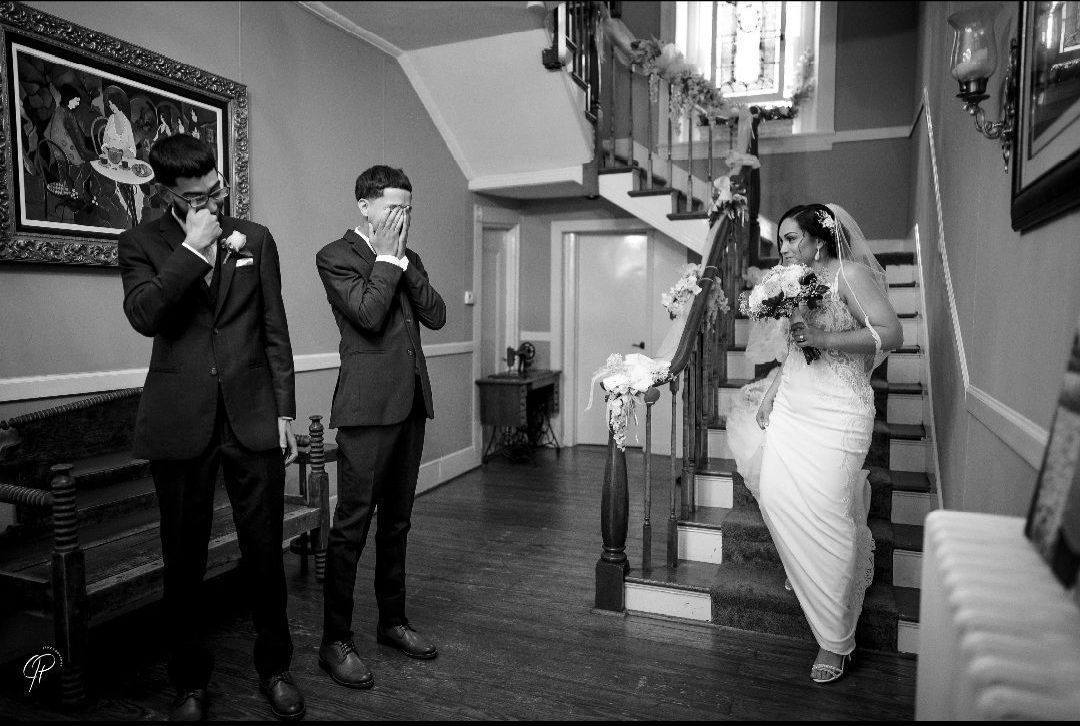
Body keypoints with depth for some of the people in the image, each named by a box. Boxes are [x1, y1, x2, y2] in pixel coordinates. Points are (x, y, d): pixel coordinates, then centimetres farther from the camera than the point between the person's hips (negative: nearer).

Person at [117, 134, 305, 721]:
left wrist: (285, 411, 3)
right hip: (180, 423, 0)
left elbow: (275, 331, 7)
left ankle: (274, 667, 25)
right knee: (183, 557, 9)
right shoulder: (141, 243, 6)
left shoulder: (255, 238, 9)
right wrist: (193, 250, -15)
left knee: (264, 551, 6)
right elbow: (144, 316, -12)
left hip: (252, 418, 1)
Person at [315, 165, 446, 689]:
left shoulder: (408, 259, 17)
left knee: (397, 521, 14)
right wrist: (386, 257, -8)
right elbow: (368, 315, -17)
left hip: (411, 400, 7)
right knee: (352, 524, -2)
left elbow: (436, 316, 5)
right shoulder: (335, 255, -2)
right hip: (368, 403, -7)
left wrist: (404, 260, -1)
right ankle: (335, 643, 10)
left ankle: (393, 621, 28)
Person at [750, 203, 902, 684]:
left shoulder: (851, 273, -7)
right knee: (775, 495, -1)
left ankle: (836, 644, 10)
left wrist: (823, 337, -23)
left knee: (826, 520, -6)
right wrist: (770, 393, 17)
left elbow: (891, 334, -16)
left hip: (836, 415, -7)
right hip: (790, 410, 7)